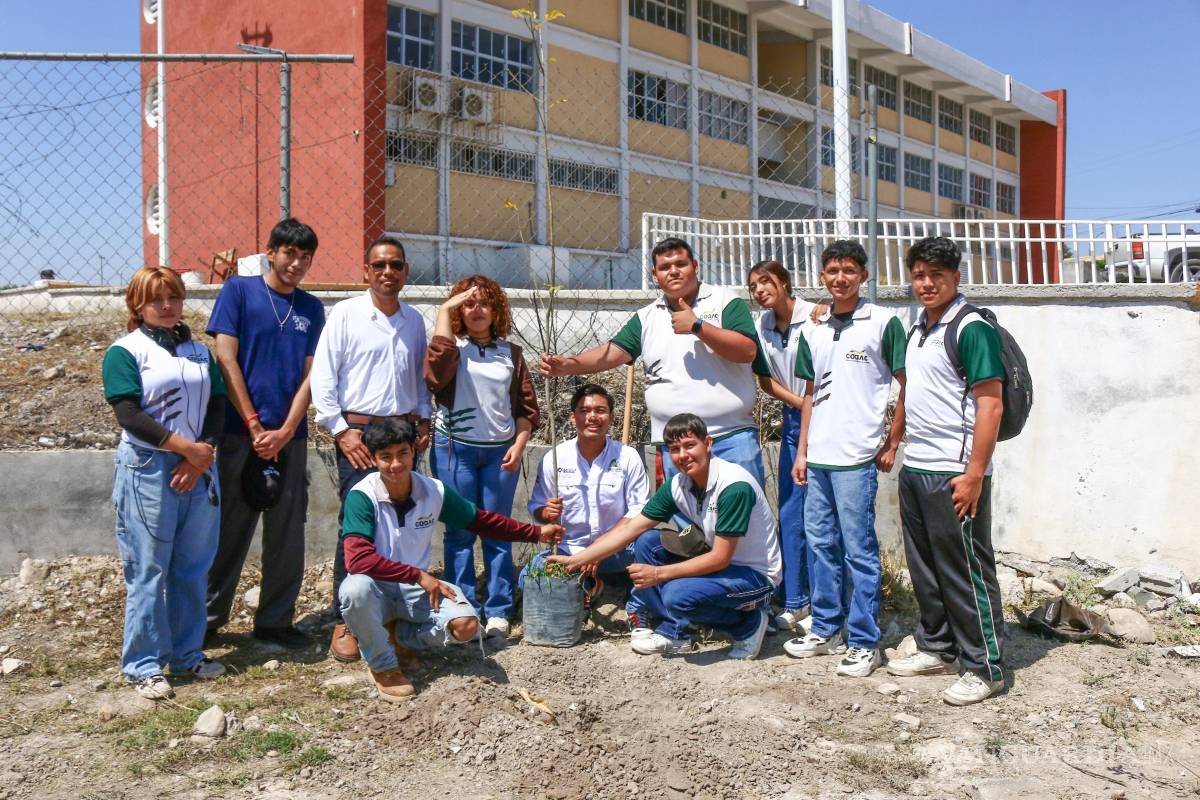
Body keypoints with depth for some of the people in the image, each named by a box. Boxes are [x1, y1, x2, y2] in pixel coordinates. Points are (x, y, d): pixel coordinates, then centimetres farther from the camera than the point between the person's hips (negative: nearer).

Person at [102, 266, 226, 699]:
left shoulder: (199, 352, 15)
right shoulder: (125, 352, -1)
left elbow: (216, 407, 8)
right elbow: (128, 415, -11)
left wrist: (200, 458, -7)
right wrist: (186, 447, -14)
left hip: (198, 470, 5)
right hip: (147, 470, -5)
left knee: (192, 568, 9)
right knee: (147, 571, -1)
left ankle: (187, 653, 21)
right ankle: (145, 665, 8)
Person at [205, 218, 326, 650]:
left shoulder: (312, 308, 11)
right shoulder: (239, 290, 2)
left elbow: (311, 374, 5)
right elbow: (226, 359, -4)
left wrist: (284, 432, -8)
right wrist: (254, 426, -9)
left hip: (290, 438, 3)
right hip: (239, 434, -3)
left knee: (287, 534, 6)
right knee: (230, 532, 3)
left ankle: (276, 620, 18)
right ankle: (207, 619, 17)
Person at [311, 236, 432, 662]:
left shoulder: (414, 320, 13)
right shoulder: (346, 313, -2)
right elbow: (322, 376, -5)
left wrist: (423, 419, 10)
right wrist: (341, 430, -10)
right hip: (360, 432, -5)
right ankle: (344, 623, 2)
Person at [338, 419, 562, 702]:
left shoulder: (435, 491, -7)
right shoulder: (361, 496, -21)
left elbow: (480, 520, 7)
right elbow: (357, 559, -31)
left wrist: (536, 532, 9)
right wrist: (419, 576, -27)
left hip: (415, 589, 3)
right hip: (376, 588, -3)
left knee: (466, 625, -21)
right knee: (356, 589, -38)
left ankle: (401, 636, 11)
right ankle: (383, 666, -9)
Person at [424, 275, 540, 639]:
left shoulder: (511, 353, 10)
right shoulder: (452, 347, 1)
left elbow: (526, 405, 12)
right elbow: (436, 371, -23)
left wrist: (519, 444, -2)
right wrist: (446, 309, -17)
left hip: (500, 451, 2)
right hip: (455, 448, -2)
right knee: (460, 531, 3)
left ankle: (498, 610, 12)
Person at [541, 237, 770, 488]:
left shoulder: (725, 300, 2)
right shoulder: (647, 317, 12)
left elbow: (748, 351, -10)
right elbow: (614, 352, 1)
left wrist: (697, 326, -15)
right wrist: (569, 364, -15)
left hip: (732, 436, -3)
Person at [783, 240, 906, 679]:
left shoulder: (883, 323, -5)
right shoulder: (814, 331, 12)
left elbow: (908, 386, -3)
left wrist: (892, 443, -6)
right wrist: (801, 452, 13)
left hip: (856, 457, -6)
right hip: (818, 457, 6)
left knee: (859, 551, -1)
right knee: (821, 545, 13)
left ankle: (864, 642, 9)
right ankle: (826, 629, 26)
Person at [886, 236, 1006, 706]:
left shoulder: (971, 329, -12)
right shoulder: (918, 329, 14)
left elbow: (991, 405, -17)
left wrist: (974, 474, -21)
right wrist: (897, 446, 17)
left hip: (953, 473, -9)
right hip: (914, 469, 9)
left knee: (966, 572, 0)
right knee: (925, 569, 17)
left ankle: (984, 668, 11)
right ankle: (937, 649, 31)